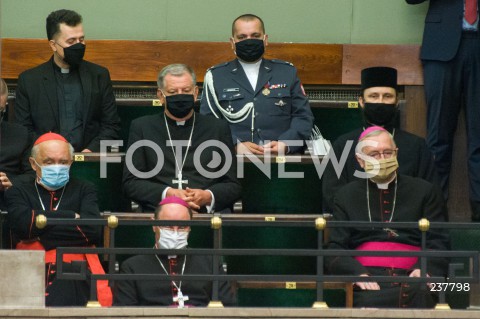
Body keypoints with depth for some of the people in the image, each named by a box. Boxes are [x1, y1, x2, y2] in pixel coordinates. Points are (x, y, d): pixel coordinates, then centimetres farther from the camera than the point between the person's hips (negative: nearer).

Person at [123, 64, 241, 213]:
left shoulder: (218, 128, 17)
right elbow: (131, 183, 9)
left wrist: (208, 197, -8)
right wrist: (166, 193, -9)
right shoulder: (142, 127, 16)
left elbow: (232, 185, 14)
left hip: (208, 211, 1)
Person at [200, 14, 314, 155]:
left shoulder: (287, 72, 18)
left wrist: (285, 143, -5)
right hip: (233, 159, -1)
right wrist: (236, 144, -11)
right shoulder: (215, 76, 14)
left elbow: (303, 117, 14)